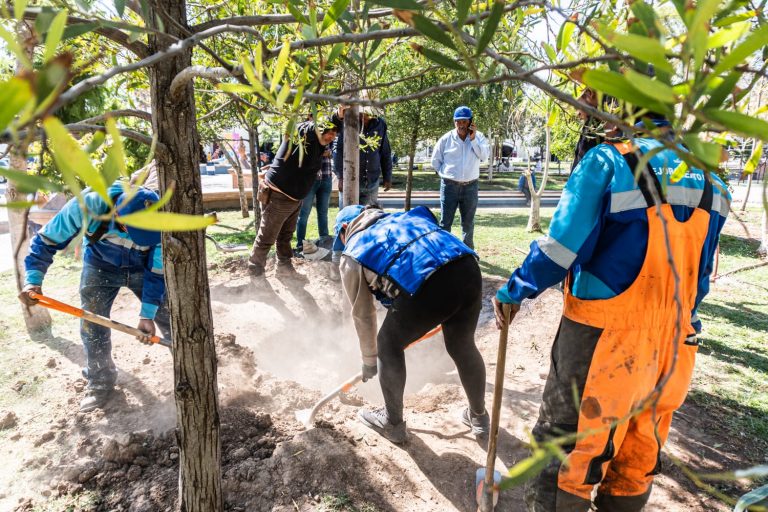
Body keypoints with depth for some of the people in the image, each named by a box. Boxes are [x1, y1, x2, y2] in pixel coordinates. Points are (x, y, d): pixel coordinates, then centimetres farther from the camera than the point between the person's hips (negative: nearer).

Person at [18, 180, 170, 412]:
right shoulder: (87, 205, -36)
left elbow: (157, 271, -22)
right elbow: (46, 239, -20)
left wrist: (147, 314, -22)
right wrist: (33, 279, -30)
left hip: (143, 268, 0)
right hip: (100, 266, 1)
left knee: (168, 316, 0)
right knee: (92, 325, 0)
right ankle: (101, 383, 19)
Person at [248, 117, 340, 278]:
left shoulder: (318, 145, 8)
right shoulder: (301, 132, -18)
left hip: (294, 198, 9)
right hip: (278, 197, -9)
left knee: (286, 236, 21)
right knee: (266, 237, 2)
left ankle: (284, 267, 35)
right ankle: (255, 273, 16)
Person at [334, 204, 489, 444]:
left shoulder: (353, 255, 20)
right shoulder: (402, 217, 35)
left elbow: (362, 315, 24)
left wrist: (369, 360, 39)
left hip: (429, 286, -6)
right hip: (469, 270, 6)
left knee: (389, 346, 21)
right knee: (463, 347, 29)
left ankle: (393, 423, 36)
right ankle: (479, 416, 50)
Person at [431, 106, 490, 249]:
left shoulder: (478, 137, 2)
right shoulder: (446, 139, -1)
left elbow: (484, 156, -12)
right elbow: (435, 161, 7)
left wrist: (473, 139, -15)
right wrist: (446, 174, 3)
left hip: (470, 186, 2)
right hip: (449, 185, -1)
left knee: (468, 222, 12)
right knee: (445, 222, -1)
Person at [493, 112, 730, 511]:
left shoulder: (608, 162, -13)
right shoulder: (708, 178, 7)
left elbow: (561, 249, -17)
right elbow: (702, 273, 11)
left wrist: (513, 292, -4)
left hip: (602, 342, -6)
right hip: (673, 343, 7)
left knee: (568, 445, 11)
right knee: (640, 453, 23)